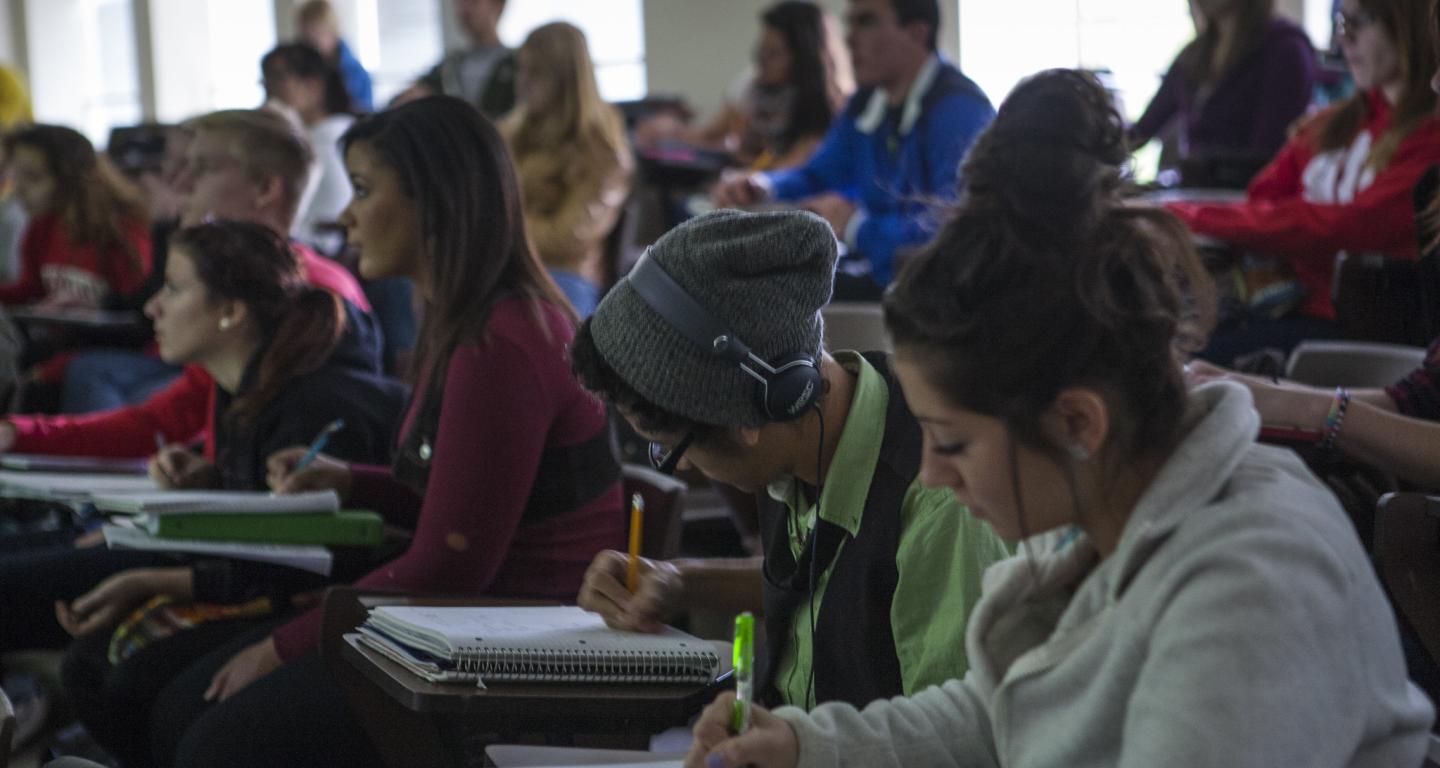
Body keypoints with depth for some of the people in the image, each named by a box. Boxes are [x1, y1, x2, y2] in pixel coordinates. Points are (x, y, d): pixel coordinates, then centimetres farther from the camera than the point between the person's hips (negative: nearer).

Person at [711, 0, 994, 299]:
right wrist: (760, 186, 0)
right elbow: (818, 176, 22)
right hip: (881, 274, 9)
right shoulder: (868, 103, 12)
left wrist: (858, 228, -24)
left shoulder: (959, 109, -18)